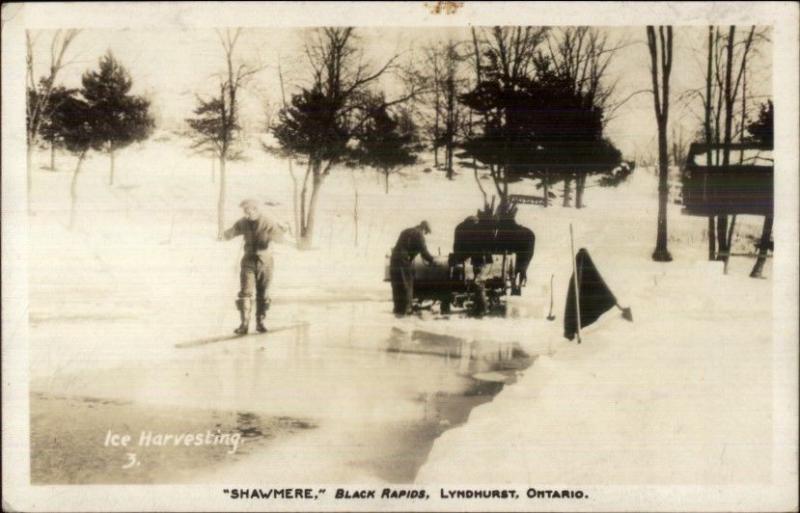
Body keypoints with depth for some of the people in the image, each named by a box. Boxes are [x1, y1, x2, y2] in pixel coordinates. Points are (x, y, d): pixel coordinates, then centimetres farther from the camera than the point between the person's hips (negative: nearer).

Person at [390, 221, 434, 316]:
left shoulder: (405, 231, 22)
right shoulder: (418, 235, -4)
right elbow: (423, 251, -7)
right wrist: (432, 260, 8)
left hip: (394, 259, 8)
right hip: (404, 262, -8)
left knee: (397, 286, 14)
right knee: (406, 285, 1)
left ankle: (398, 309, 19)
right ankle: (404, 309, 2)